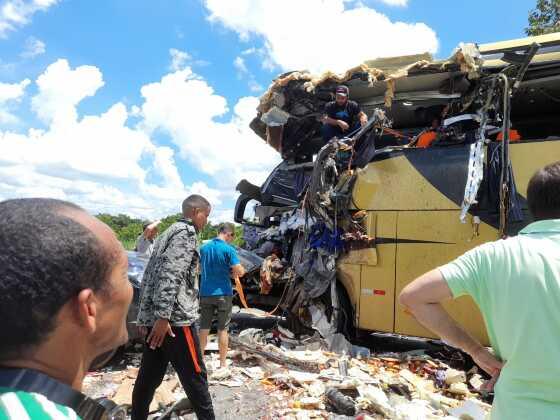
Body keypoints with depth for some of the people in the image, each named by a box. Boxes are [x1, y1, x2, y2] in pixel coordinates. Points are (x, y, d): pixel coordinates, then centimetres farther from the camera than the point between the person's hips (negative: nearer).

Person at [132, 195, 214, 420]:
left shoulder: (168, 232, 20)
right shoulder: (186, 232, -9)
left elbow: (150, 274, 20)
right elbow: (170, 275, -22)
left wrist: (147, 315, 22)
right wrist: (163, 316, -25)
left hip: (153, 316, 9)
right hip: (175, 318, -9)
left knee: (149, 376, 15)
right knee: (194, 376, 2)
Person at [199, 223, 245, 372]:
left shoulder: (204, 248, 5)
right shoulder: (228, 249, -12)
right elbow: (241, 272, -17)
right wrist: (232, 272, 4)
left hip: (205, 293, 4)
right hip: (223, 293, -4)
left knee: (204, 328, 12)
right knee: (222, 329, 5)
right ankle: (223, 364, 13)